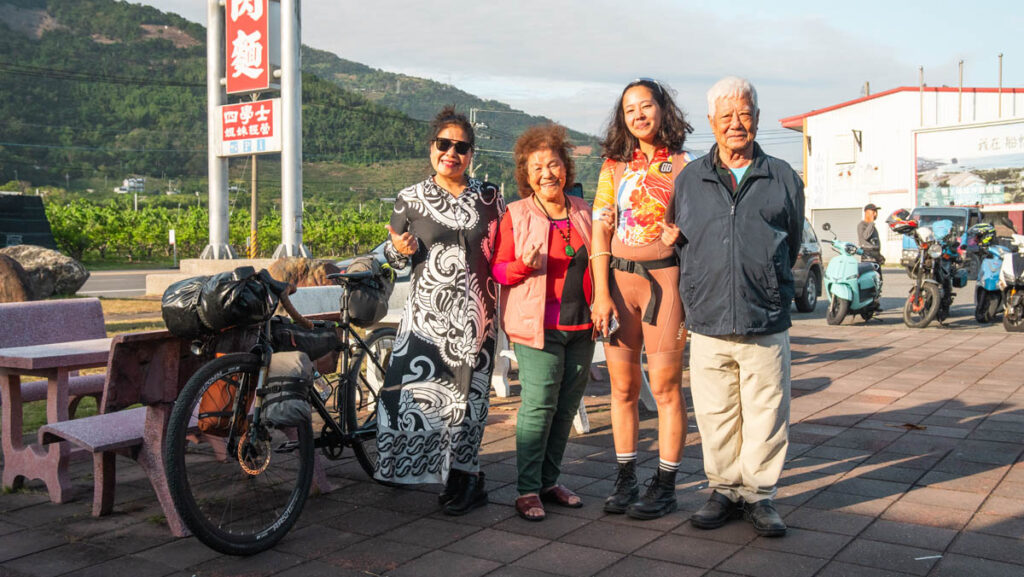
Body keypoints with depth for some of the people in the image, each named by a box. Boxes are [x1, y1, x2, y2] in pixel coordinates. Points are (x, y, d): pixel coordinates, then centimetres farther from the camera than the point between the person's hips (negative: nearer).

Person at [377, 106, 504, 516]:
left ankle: (462, 480, 16)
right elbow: (393, 255, 12)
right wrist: (400, 250, -11)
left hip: (475, 315, 0)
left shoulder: (489, 198, 8)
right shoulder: (411, 199, 6)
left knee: (466, 393, 1)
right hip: (427, 313, 0)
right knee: (413, 385, -10)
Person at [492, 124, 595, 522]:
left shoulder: (583, 212, 12)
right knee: (539, 404, -8)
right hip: (538, 326, -5)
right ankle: (527, 490, 2)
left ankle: (549, 481, 22)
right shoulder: (516, 216, -1)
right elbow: (498, 270, 0)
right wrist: (524, 265, -19)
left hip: (581, 325, 5)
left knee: (566, 407, 9)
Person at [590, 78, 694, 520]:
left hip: (665, 277, -3)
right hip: (619, 278, 3)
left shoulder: (685, 166, 2)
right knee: (623, 386, 7)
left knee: (665, 386, 0)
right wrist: (601, 293, -1)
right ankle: (625, 478, 19)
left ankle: (665, 485, 11)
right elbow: (600, 230, 7)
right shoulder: (614, 167, 11)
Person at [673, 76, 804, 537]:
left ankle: (758, 494, 19)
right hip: (707, 325, 1)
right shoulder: (688, 180, 9)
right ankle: (724, 490, 23)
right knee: (715, 417, 7)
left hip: (766, 325, -1)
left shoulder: (783, 178, 8)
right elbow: (679, 244, 16)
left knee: (766, 416, 4)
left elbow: (791, 244, 16)